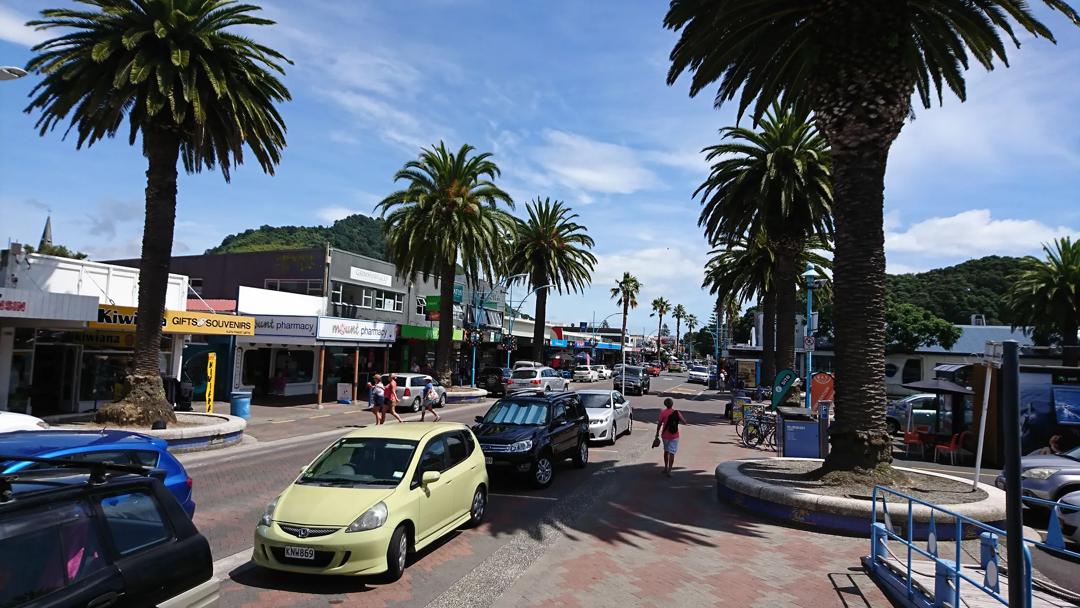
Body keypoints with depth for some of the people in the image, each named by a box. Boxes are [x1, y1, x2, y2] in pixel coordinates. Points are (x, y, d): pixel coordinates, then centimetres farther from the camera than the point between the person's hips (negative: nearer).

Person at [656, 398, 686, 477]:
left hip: (665, 435, 1)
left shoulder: (663, 412, -8)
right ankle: (669, 470, -8)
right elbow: (684, 422, 0)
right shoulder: (677, 412, -5)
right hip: (674, 436, -1)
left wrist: (657, 433, 4)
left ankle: (666, 468, 28)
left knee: (666, 451, 19)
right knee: (672, 453, -1)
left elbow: (659, 424, -6)